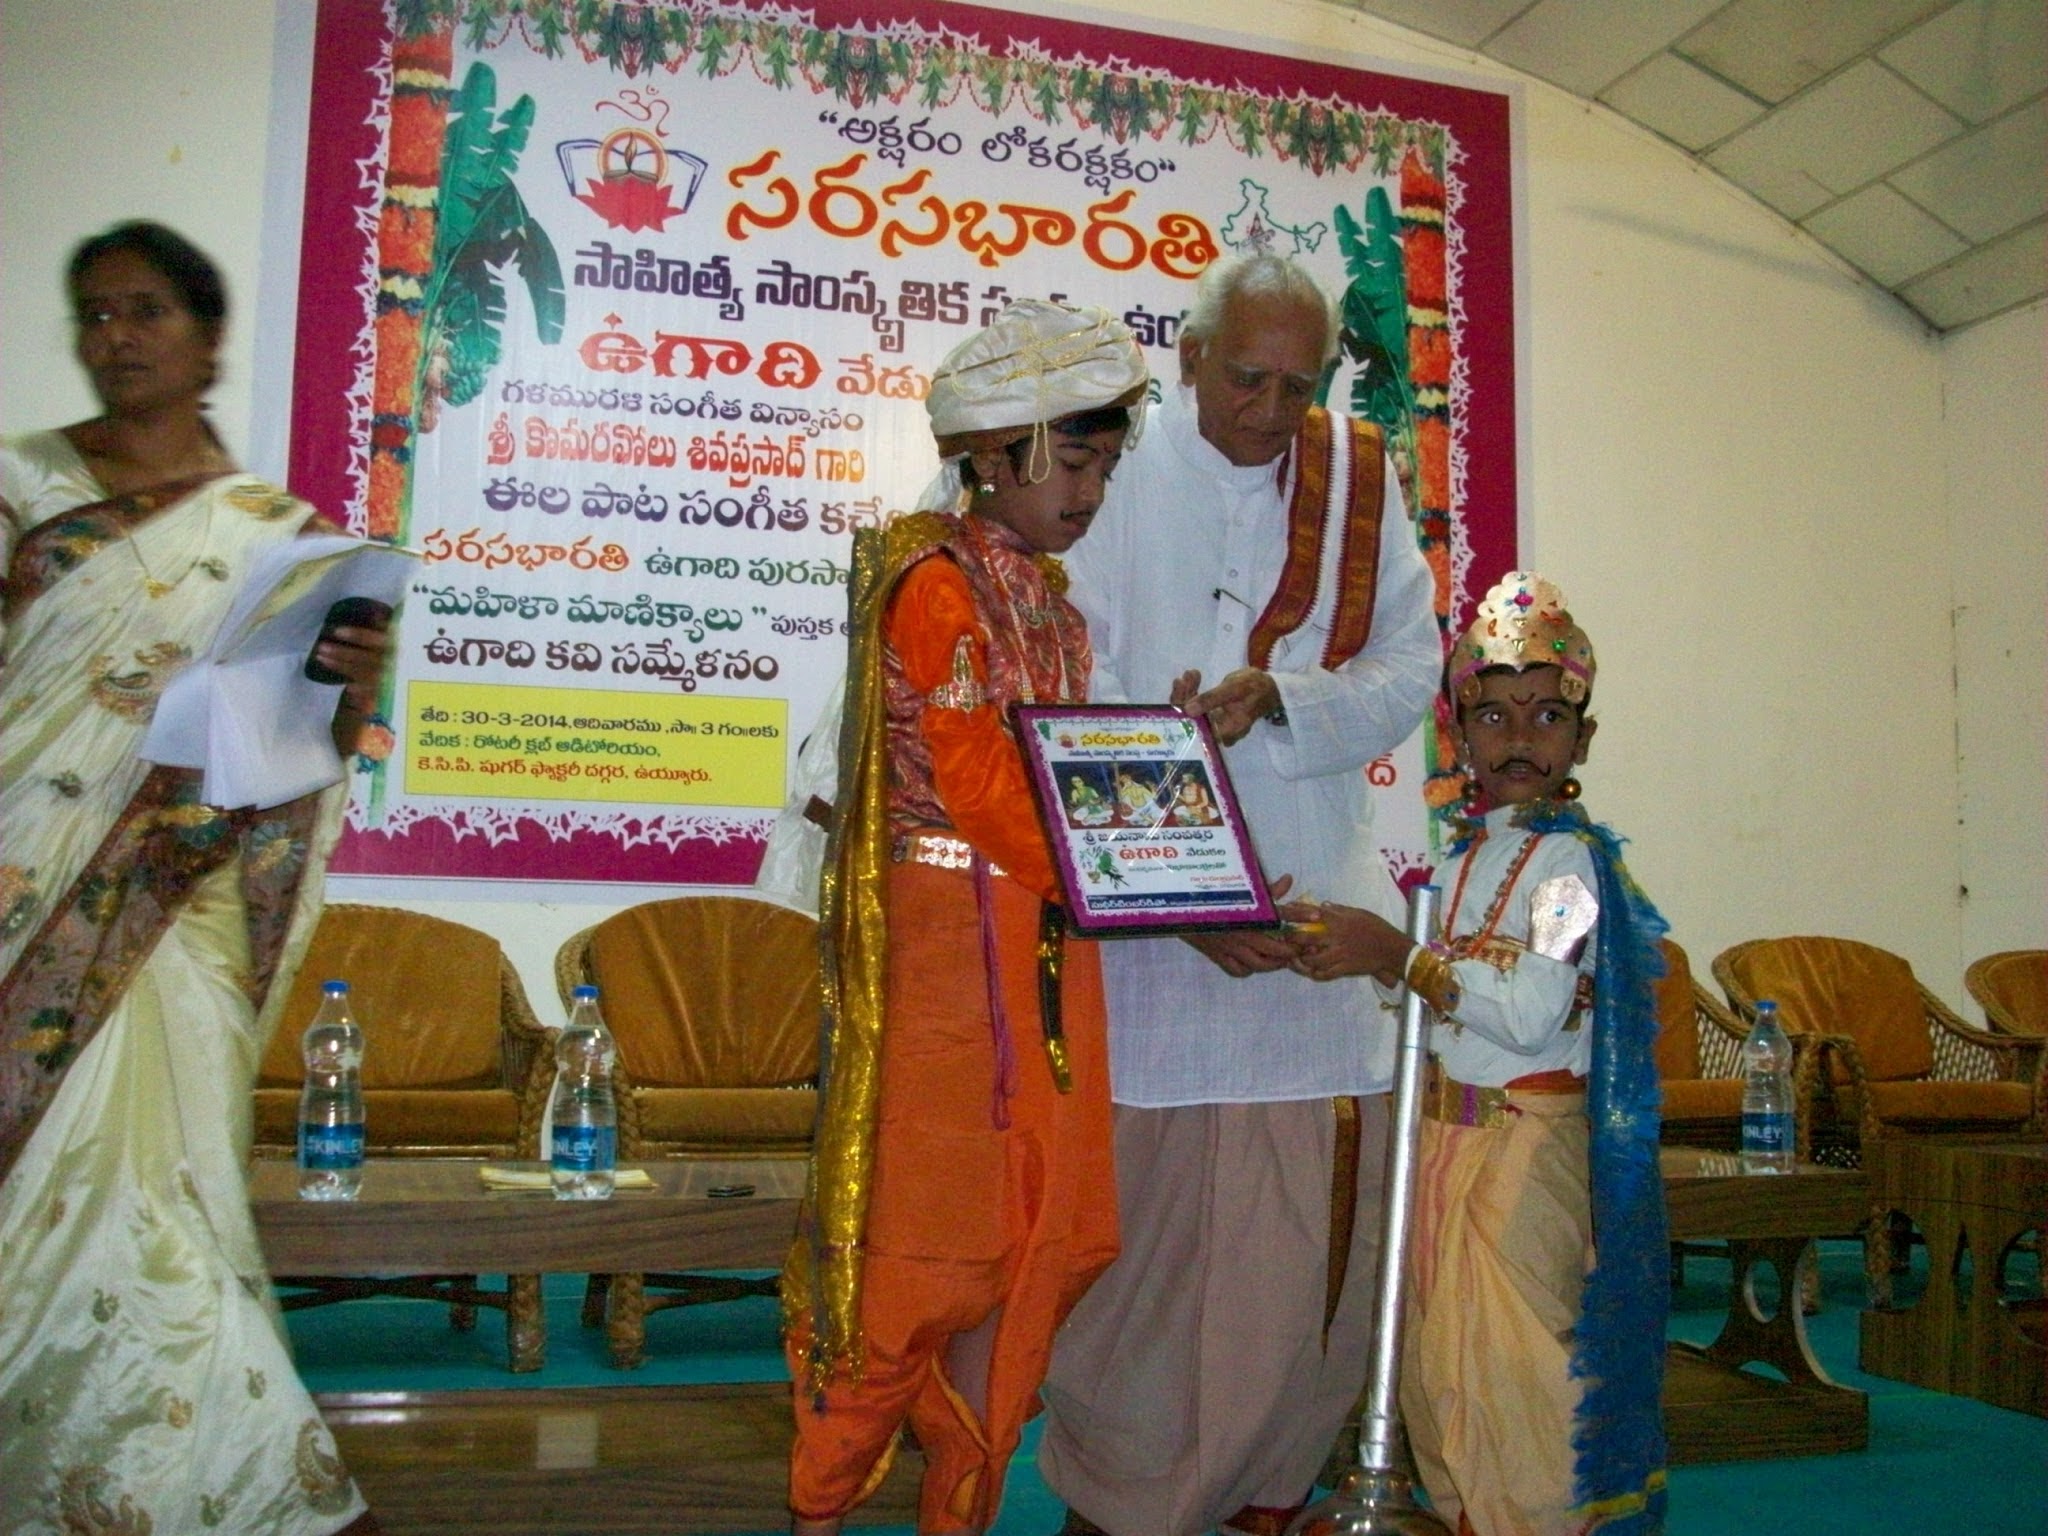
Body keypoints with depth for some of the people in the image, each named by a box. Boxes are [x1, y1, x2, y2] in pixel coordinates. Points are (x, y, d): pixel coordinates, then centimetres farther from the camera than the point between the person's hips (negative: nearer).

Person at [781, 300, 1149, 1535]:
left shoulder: (1046, 588, 15)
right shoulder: (934, 578, -10)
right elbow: (982, 791, -17)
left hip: (1046, 935, 8)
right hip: (950, 928, -8)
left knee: (1029, 1230, 10)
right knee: (927, 1227, 0)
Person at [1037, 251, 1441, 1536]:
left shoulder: (1358, 476, 6)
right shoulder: (1113, 471, -5)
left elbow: (1411, 667, 3)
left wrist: (1278, 695, -17)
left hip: (1319, 897, 4)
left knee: (1318, 1218, 7)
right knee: (1141, 1207, 2)